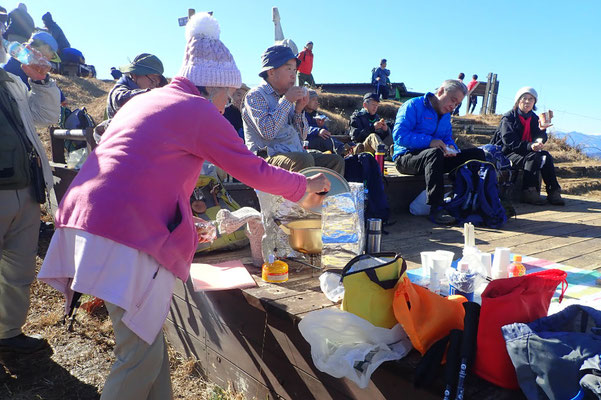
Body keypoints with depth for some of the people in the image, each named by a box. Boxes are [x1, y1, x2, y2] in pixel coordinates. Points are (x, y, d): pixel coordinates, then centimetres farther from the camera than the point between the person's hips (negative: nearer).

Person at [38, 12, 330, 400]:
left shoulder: (144, 100, 23)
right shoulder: (200, 112, -3)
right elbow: (254, 171, 0)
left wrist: (184, 229, 35)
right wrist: (307, 185, 16)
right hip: (125, 234, -9)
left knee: (149, 338, 18)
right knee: (141, 355, 1)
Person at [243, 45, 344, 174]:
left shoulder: (287, 98, 19)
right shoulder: (255, 95, -2)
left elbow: (302, 136, 18)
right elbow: (267, 132, -19)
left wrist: (299, 110, 2)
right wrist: (286, 101, -11)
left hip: (296, 153, 7)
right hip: (269, 157, -7)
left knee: (336, 160, -9)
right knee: (304, 160, -35)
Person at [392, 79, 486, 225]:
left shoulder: (446, 115, 18)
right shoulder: (414, 105, -8)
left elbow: (448, 138, 21)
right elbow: (399, 135, -18)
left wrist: (451, 147, -6)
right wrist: (429, 141, -26)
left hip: (434, 158, 8)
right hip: (406, 158, -8)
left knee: (477, 153, -2)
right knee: (435, 153, -41)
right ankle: (436, 209, -41)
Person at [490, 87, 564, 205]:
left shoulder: (534, 118, 11)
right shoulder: (509, 117, -7)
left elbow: (539, 141, 3)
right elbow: (509, 142, -20)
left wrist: (542, 130, -18)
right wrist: (530, 146, -33)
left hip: (525, 152, 6)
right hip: (506, 154, -6)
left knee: (546, 156, -18)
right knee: (534, 157, -30)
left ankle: (553, 191, -20)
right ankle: (528, 192, -31)